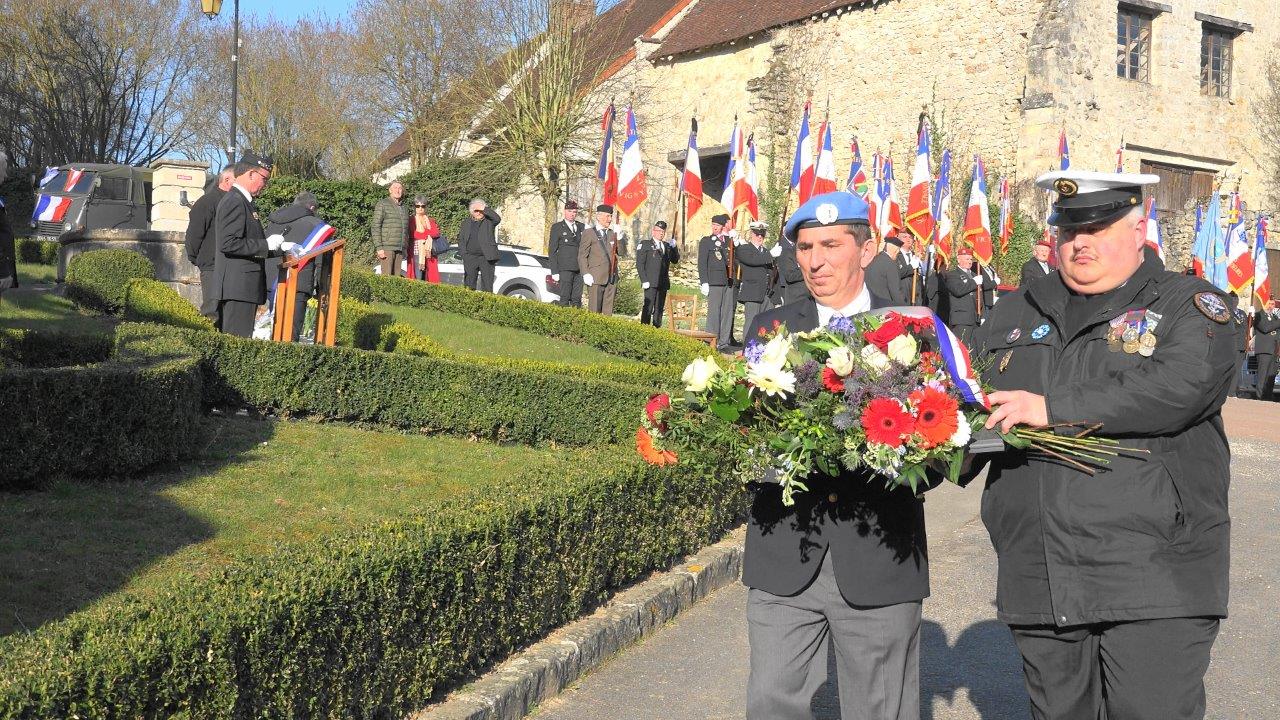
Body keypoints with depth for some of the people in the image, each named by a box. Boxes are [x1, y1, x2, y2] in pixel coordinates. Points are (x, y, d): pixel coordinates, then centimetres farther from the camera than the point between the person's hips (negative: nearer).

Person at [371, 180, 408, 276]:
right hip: (387, 248, -6)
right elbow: (375, 227, -7)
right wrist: (379, 248, -16)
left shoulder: (403, 207, 19)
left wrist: (405, 250, 17)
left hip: (399, 249, 6)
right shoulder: (382, 204, -1)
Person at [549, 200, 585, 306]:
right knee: (565, 298, -8)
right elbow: (552, 251, 1)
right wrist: (554, 272, -6)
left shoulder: (582, 227, 16)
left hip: (579, 269, 4)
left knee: (577, 299, 3)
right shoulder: (557, 227, 4)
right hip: (565, 269, -4)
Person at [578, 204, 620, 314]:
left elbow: (616, 254, 18)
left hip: (611, 279, 5)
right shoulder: (588, 233, 3)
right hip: (596, 278, -5)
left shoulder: (612, 234, 18)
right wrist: (586, 274, -11)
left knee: (608, 311, 2)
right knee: (594, 311, -6)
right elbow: (582, 256, -1)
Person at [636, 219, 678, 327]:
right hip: (650, 283, -5)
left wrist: (674, 247, 3)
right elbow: (639, 264, -2)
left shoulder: (667, 246, 20)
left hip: (663, 283, 5)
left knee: (659, 309, 5)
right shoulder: (645, 244, 4)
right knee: (648, 308, -10)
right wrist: (644, 280, -11)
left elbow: (675, 260, 17)